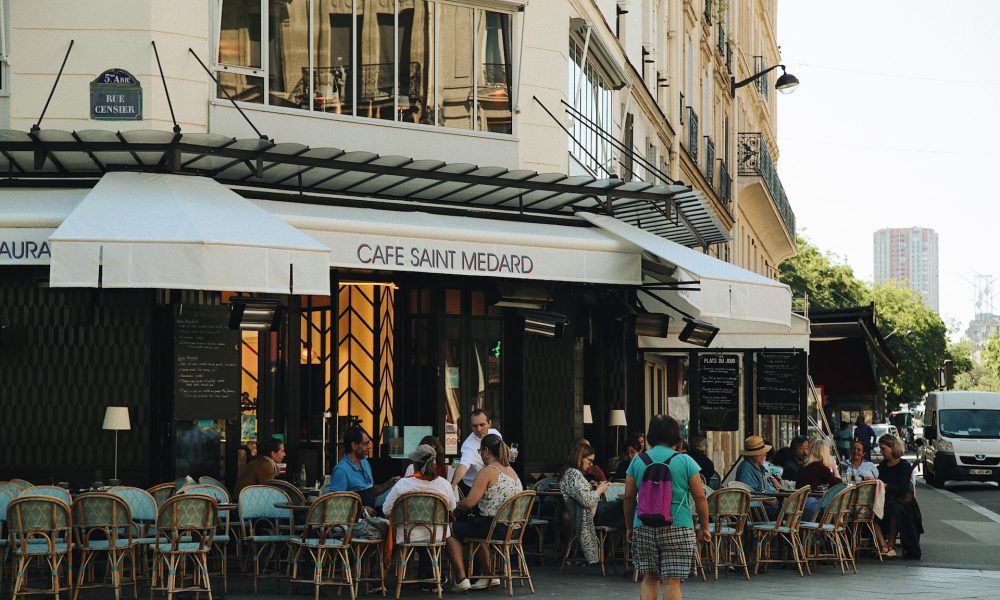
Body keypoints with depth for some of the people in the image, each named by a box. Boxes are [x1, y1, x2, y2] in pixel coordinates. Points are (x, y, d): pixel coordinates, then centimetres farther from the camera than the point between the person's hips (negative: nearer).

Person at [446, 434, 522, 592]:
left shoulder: (487, 472, -14)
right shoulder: (511, 471, 13)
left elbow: (469, 503, -19)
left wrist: (456, 505, 2)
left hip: (494, 527, -9)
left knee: (451, 530, 8)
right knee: (471, 530, 33)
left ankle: (461, 579, 5)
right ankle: (490, 576, 29)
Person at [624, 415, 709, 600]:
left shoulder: (637, 461, 5)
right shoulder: (685, 461, -1)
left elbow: (629, 498, 7)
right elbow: (700, 497, -1)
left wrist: (629, 527, 17)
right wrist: (704, 528, 9)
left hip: (643, 528, 3)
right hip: (678, 528, -2)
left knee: (649, 578, 12)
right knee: (672, 581, -2)